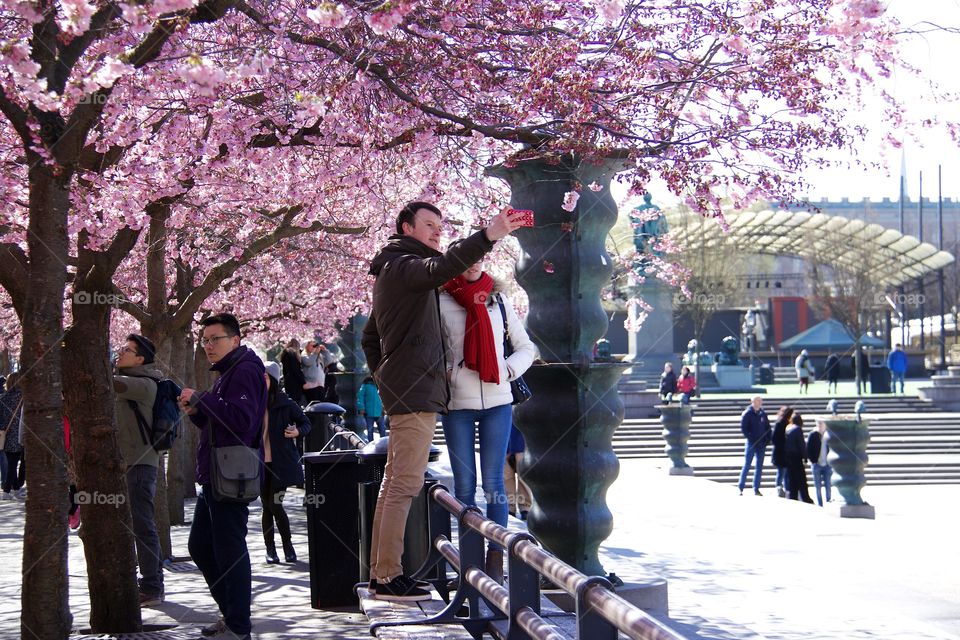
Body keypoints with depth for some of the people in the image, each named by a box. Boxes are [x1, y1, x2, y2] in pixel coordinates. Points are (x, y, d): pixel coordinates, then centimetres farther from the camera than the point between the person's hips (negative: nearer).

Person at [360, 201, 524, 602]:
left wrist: (384, 375, 22)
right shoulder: (403, 264, -8)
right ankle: (388, 577, -13)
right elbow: (442, 267, -32)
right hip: (415, 391, -11)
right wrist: (488, 235, -42)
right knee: (406, 484, -12)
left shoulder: (392, 271, 24)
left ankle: (380, 572, 14)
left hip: (399, 388, 11)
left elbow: (370, 337, 30)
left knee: (394, 483, 11)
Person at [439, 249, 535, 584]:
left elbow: (526, 348, 15)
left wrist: (508, 370, -2)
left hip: (497, 402, 1)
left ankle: (495, 558, 3)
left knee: (493, 482, -1)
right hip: (457, 404, -1)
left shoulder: (499, 300, 9)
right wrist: (444, 372, -8)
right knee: (464, 484, 1)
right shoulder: (440, 301, 2)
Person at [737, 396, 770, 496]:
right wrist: (751, 439, -16)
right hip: (751, 443, -5)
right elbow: (743, 428, -10)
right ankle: (740, 488, 1)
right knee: (747, 466, -4)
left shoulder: (763, 414, 10)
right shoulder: (747, 414, -5)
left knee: (759, 467, 7)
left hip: (762, 444, 5)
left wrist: (767, 440, 1)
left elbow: (768, 428, 14)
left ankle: (756, 489, 12)